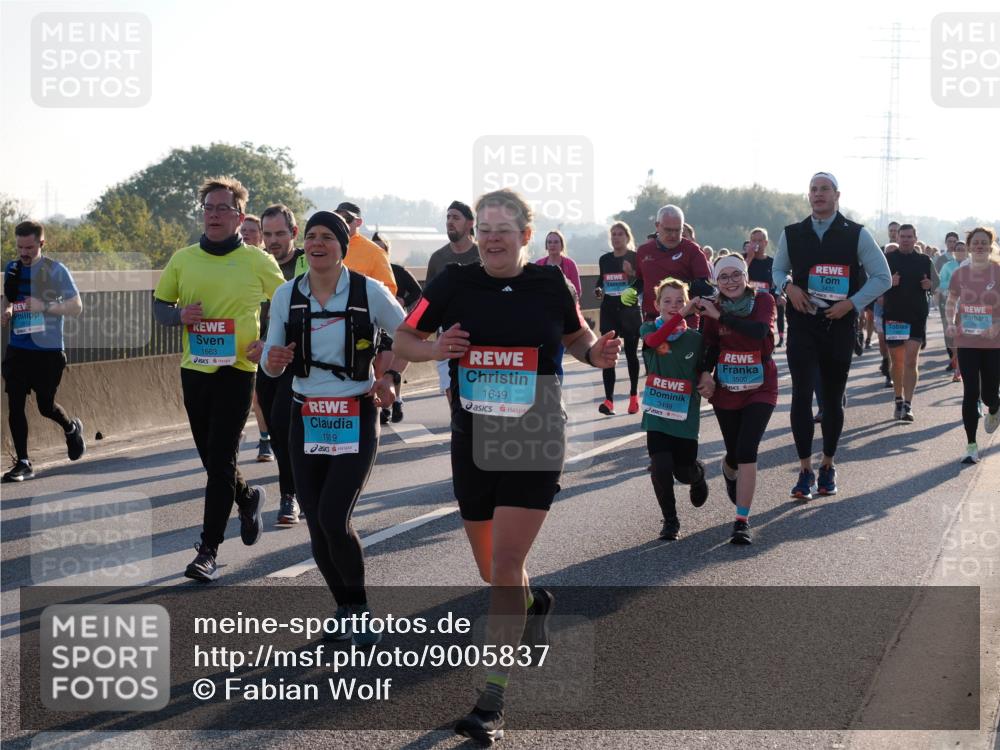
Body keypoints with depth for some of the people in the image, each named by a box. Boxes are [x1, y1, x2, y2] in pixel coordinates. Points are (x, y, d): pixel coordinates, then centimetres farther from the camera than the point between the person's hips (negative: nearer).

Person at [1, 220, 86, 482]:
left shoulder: (56, 270, -9)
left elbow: (76, 307, -10)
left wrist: (44, 306, -22)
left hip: (48, 350, -4)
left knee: (45, 406, 5)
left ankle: (72, 428, 38)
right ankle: (23, 463, 7)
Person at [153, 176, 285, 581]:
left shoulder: (258, 261, -3)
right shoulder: (183, 259, 5)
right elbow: (159, 304, 11)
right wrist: (179, 315, -11)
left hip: (237, 368, -4)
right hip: (194, 367, 4)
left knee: (221, 460, -8)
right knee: (211, 457, 15)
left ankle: (209, 550, -4)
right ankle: (248, 498, 45)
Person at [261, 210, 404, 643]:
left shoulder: (370, 292, -8)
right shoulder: (286, 295, 1)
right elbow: (271, 366, 8)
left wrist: (390, 377, -8)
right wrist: (273, 361, -15)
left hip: (356, 420, -3)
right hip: (306, 420, 3)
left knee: (334, 520, -16)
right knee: (317, 527, 4)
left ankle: (358, 609, 8)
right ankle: (344, 608, 27)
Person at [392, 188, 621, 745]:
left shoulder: (550, 283, -2)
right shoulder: (454, 284, -2)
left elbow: (576, 335, 16)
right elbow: (403, 340, 7)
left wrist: (595, 353, -7)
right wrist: (433, 349, -15)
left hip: (536, 446, -3)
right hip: (473, 445, 3)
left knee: (506, 563, -11)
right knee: (492, 569, 16)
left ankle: (493, 702, -7)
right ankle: (534, 602, 52)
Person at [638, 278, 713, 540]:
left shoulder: (695, 338, 1)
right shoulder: (649, 329, -3)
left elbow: (703, 369, 12)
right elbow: (654, 340, -27)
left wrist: (708, 380, -12)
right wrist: (682, 314, -36)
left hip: (685, 416, 1)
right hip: (656, 413, -1)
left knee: (684, 472, 8)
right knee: (661, 469, -11)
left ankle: (698, 474, 47)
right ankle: (670, 520, 11)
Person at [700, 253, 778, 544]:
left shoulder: (763, 299, -9)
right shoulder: (713, 308, -2)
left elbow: (760, 330, -28)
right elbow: (711, 346, 4)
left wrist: (720, 316, -27)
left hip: (760, 390, -2)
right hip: (726, 390, 2)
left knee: (746, 452, -15)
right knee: (734, 453, 11)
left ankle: (742, 521, -9)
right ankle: (729, 474, 51)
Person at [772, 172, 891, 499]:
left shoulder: (856, 235, -1)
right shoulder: (792, 234, 6)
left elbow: (882, 277, 0)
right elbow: (778, 270, 19)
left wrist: (851, 303, -11)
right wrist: (788, 286, -4)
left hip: (839, 327, -1)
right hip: (802, 325, 1)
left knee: (833, 399, 9)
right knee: (801, 396, -7)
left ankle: (828, 466, 24)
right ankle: (805, 472, -3)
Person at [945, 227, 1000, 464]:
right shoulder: (960, 273, 0)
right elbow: (951, 303, 12)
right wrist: (950, 323, -6)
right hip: (966, 341, 1)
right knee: (970, 393, -3)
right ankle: (971, 445, 4)